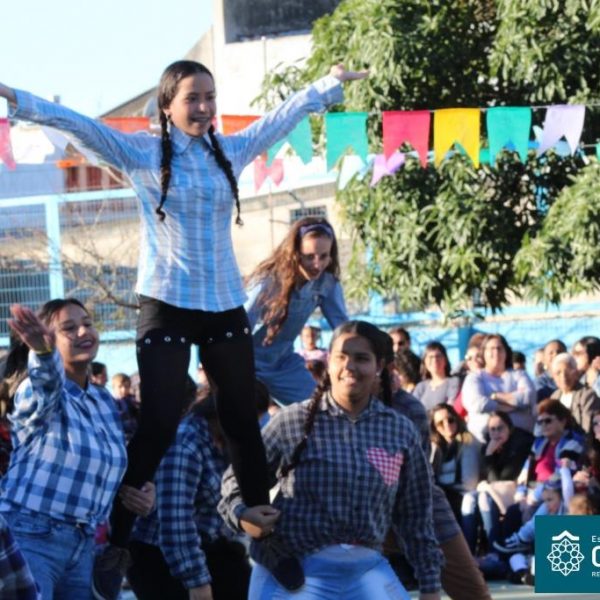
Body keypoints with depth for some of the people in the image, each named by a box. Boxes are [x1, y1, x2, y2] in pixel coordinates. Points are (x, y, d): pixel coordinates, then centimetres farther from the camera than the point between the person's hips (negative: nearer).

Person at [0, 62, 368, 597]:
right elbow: (79, 124, -13)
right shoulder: (141, 152, -3)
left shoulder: (231, 151, 8)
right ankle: (117, 542, -2)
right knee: (159, 426, -9)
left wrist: (332, 82, 27)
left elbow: (286, 114, 20)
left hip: (226, 306, 4)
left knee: (243, 423, 12)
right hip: (167, 307, -4)